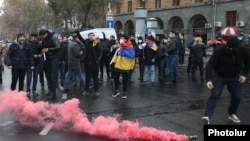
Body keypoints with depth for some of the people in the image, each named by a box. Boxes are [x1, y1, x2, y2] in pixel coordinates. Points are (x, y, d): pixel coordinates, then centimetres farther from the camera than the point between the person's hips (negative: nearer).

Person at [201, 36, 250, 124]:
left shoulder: (243, 51, -15)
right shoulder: (219, 52, -28)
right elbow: (209, 65, -31)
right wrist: (208, 80, -43)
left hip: (234, 78, 4)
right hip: (219, 76, -4)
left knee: (237, 97, 7)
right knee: (214, 95, -16)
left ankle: (232, 114, 32)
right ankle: (207, 116, -20)